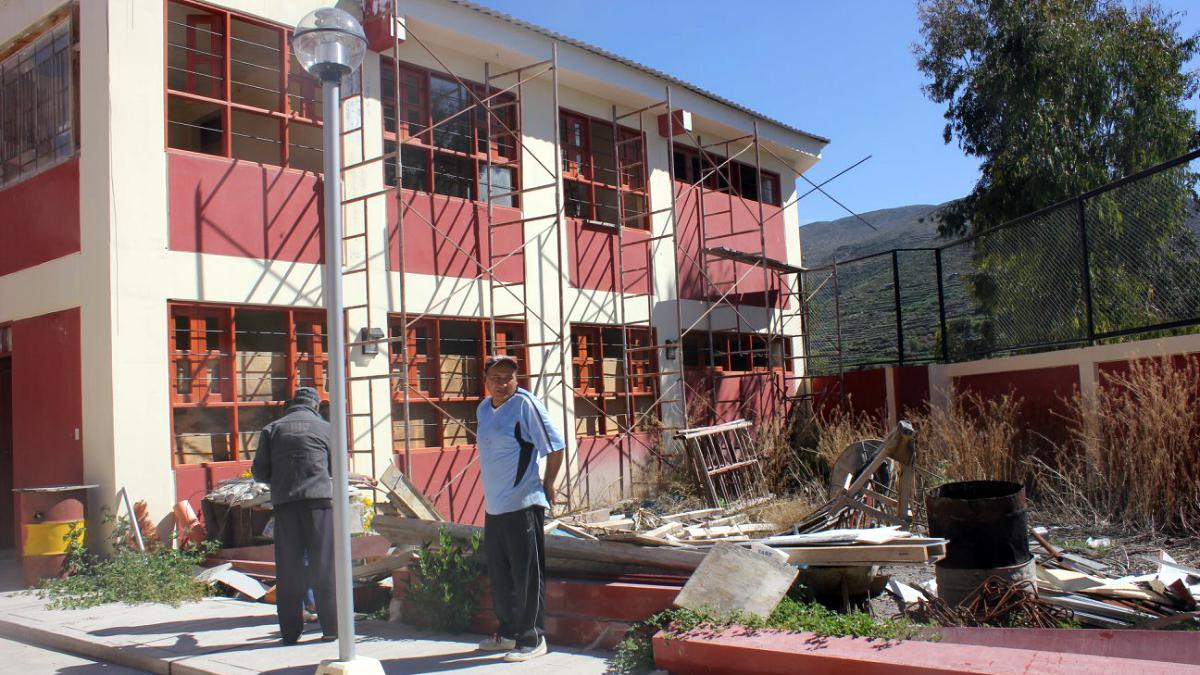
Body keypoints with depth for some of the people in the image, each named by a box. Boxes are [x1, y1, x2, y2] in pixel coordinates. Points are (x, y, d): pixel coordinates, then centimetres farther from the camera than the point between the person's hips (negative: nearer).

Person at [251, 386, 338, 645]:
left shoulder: (272, 429, 12)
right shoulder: (324, 428, 7)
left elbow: (259, 472, 9)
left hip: (283, 502, 2)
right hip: (318, 499, -2)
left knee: (288, 568, 5)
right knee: (324, 564, 1)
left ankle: (290, 631, 7)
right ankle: (330, 627, 2)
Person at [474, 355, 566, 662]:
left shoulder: (525, 404, -14)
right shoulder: (483, 409, 10)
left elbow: (555, 447, -13)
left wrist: (547, 486, -4)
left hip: (522, 505, -8)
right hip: (494, 506, 8)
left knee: (527, 576, 0)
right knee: (499, 574, 18)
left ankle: (532, 639, 11)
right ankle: (508, 632, 33)